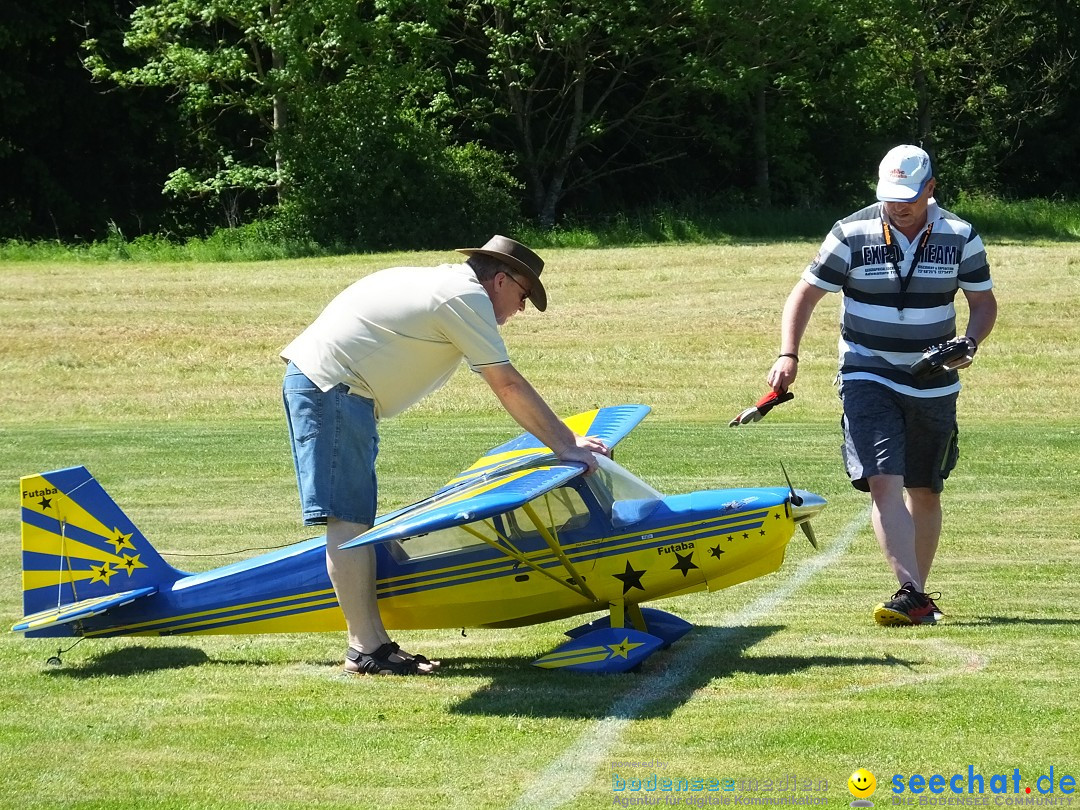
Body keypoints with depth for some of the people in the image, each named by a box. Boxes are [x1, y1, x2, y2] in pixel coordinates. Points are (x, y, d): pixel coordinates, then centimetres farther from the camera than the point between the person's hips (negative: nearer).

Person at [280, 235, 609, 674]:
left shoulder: (445, 282, 23)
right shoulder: (467, 297, -8)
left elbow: (506, 384, 26)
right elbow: (509, 387, -10)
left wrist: (566, 439, 24)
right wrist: (565, 446, -4)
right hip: (331, 387, -11)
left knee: (356, 518, 10)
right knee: (348, 519, -11)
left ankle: (372, 640, 11)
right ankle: (366, 649, -12)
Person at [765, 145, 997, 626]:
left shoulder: (960, 238, -2)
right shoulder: (852, 234, -7)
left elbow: (984, 301, 9)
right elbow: (806, 293, -1)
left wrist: (970, 342, -12)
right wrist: (788, 355, -14)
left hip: (934, 385, 3)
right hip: (868, 378, -2)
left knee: (924, 491, 11)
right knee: (884, 483, -19)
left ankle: (918, 595, 25)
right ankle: (911, 595, -25)